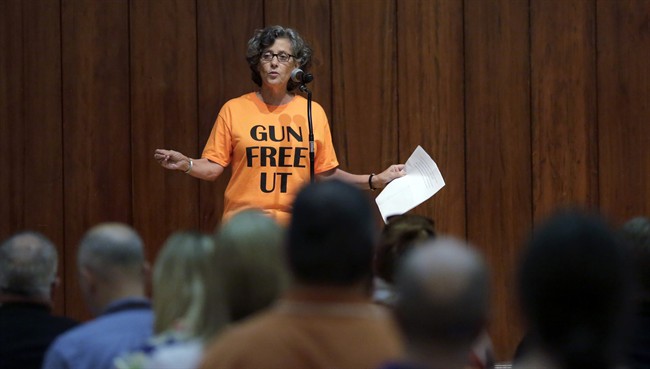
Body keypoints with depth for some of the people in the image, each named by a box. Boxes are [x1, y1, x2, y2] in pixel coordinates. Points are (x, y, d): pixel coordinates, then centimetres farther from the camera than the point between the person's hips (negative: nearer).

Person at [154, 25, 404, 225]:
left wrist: (375, 180, 6)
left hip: (297, 229, 1)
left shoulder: (314, 112, 7)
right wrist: (186, 164, -17)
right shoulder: (234, 110, 2)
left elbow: (326, 172, 12)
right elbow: (214, 167, 2)